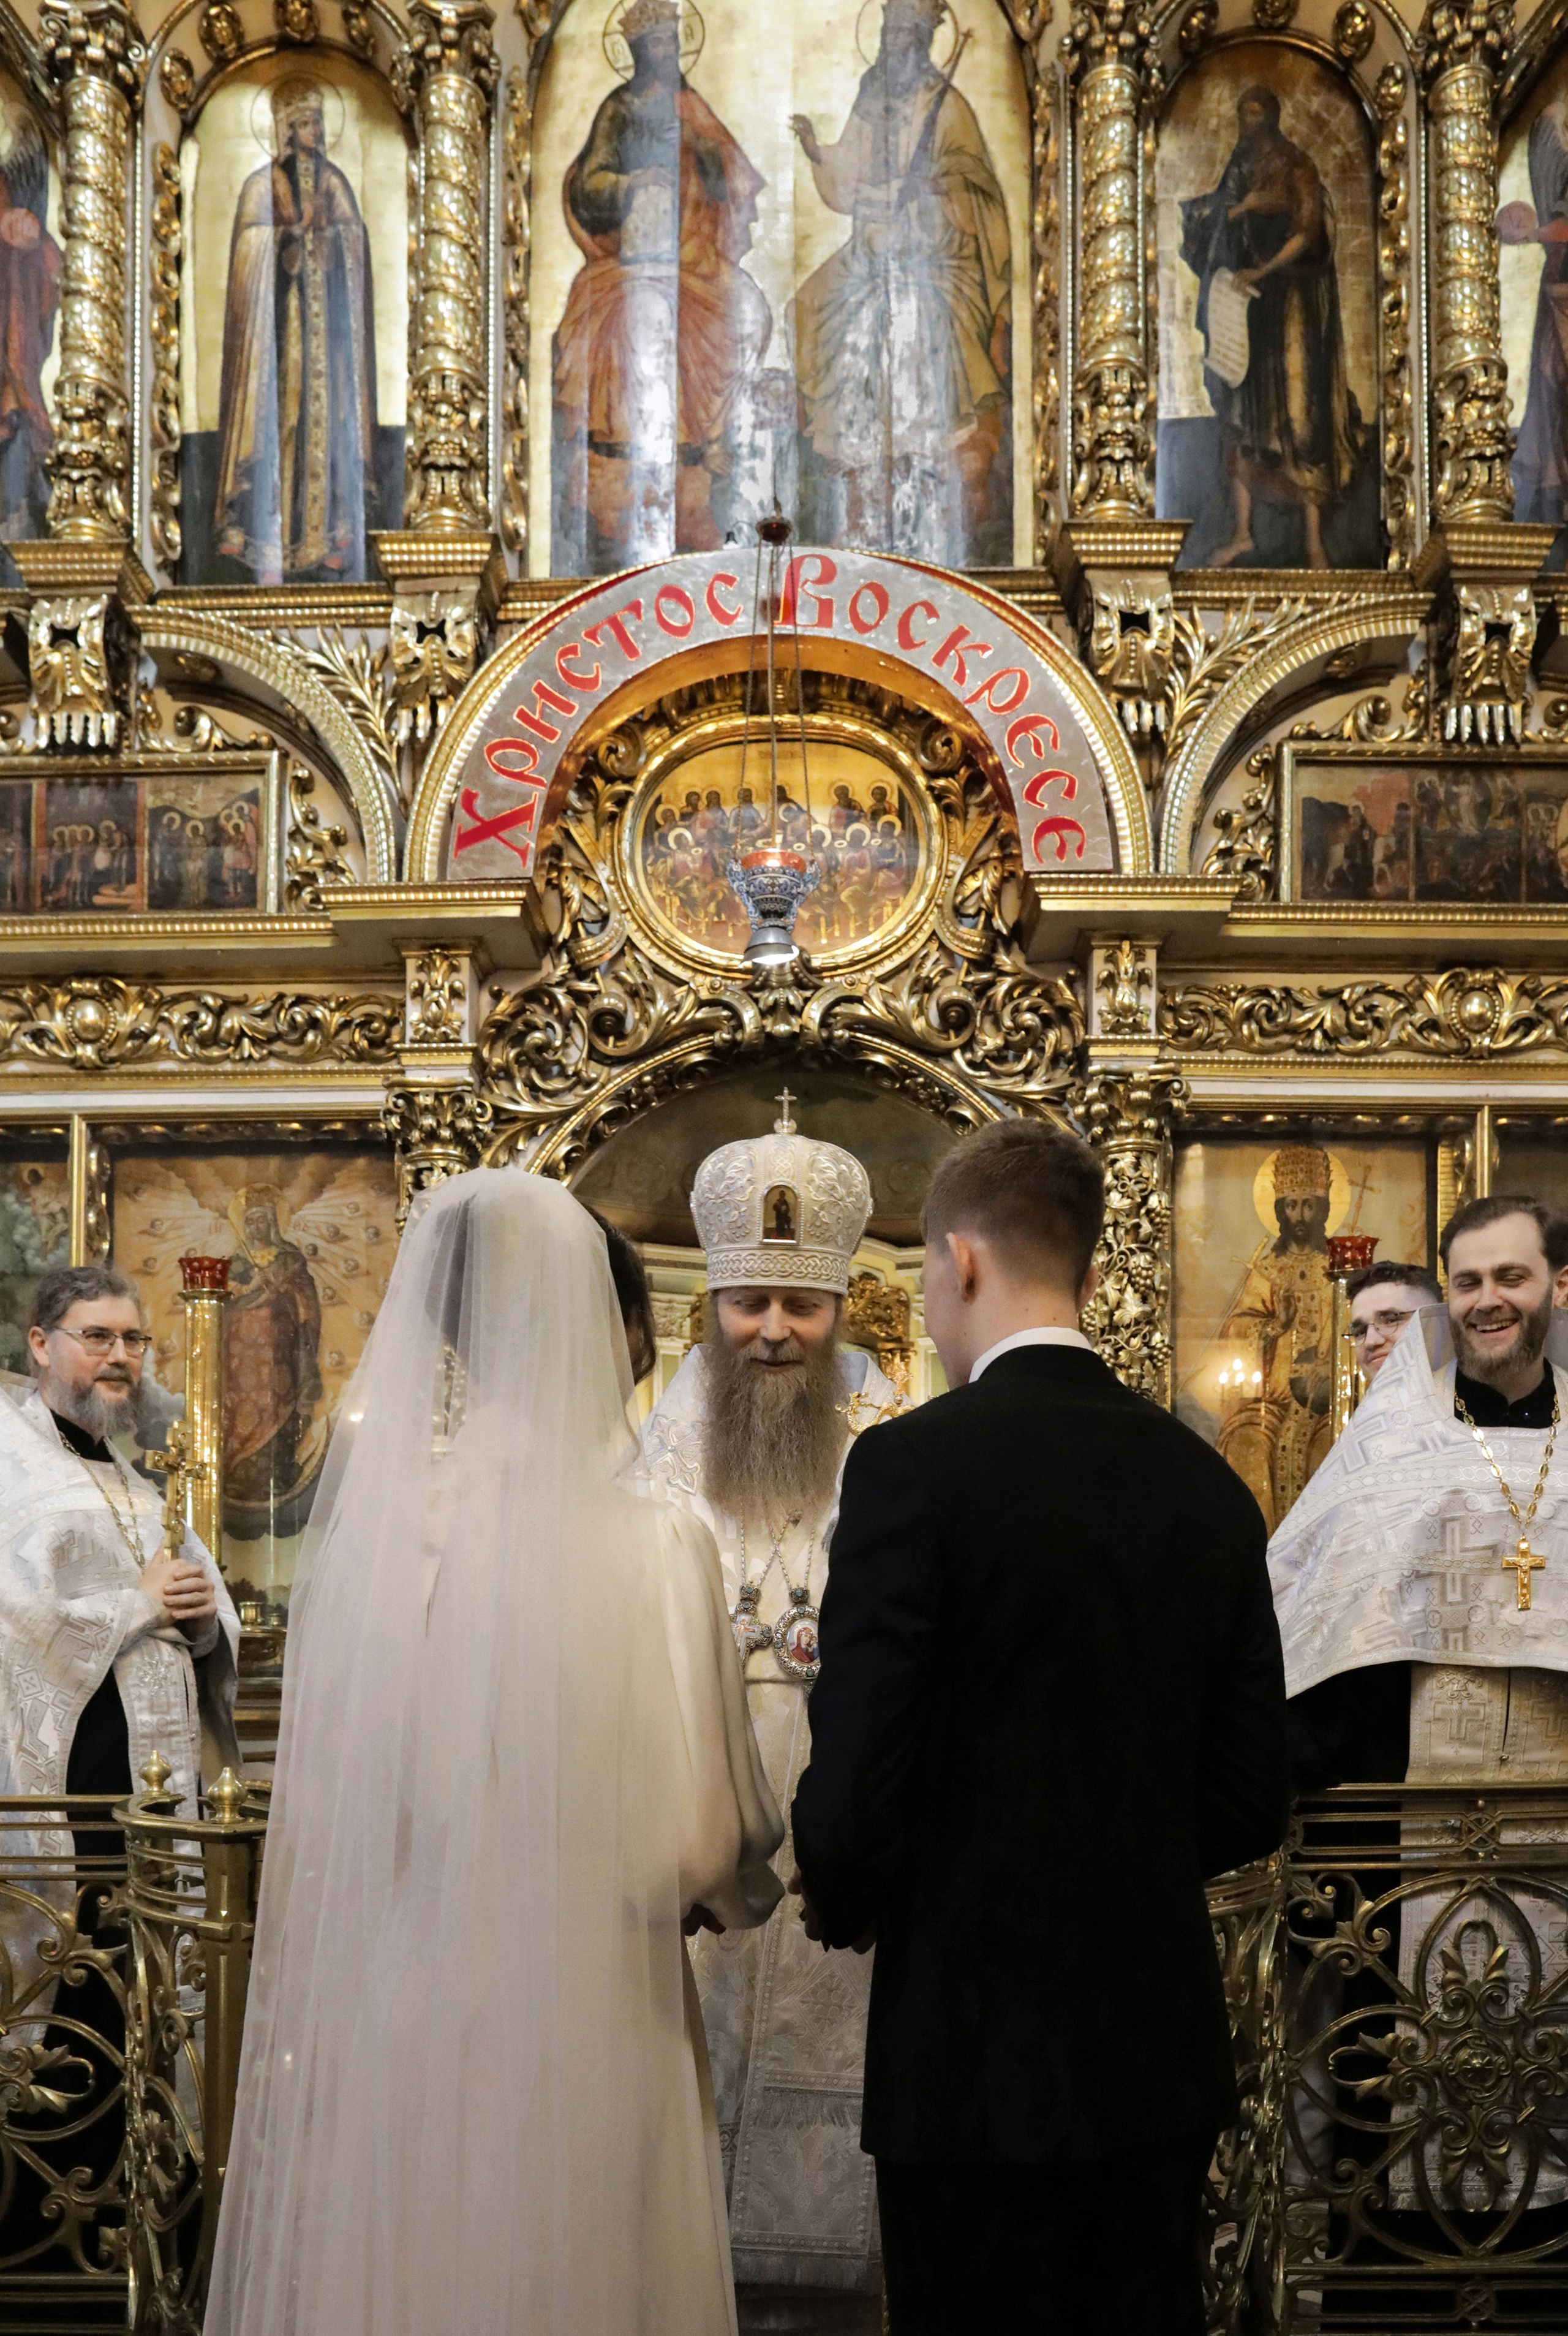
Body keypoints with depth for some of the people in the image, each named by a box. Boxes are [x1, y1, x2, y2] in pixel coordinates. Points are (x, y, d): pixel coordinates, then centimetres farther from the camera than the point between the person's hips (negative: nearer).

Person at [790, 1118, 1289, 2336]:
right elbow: (1250, 1804, 6)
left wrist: (840, 1905, 4)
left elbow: (853, 1782, -17)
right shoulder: (1206, 1482, 3)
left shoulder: (912, 1467, -13)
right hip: (1162, 2049, 5)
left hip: (976, 2050, -5)